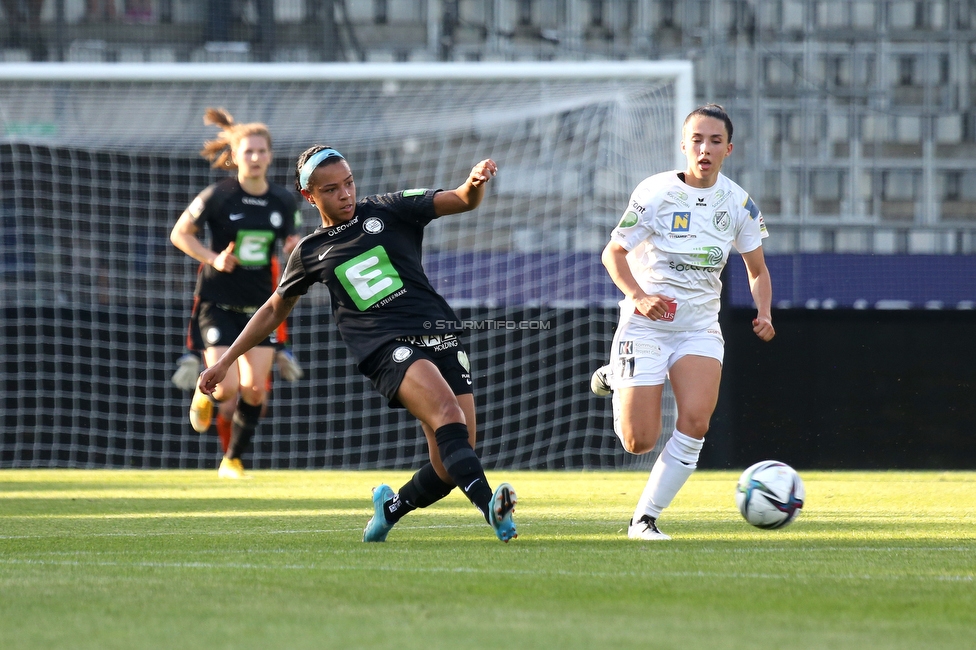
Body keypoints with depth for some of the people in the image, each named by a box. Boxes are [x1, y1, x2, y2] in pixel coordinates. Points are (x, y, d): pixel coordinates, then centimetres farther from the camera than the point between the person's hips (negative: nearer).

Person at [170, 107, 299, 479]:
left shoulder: (284, 201, 1)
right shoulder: (218, 197, -11)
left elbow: (289, 239, 17)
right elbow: (180, 234, -3)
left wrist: (294, 247, -8)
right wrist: (213, 258, -18)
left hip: (259, 305, 4)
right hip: (219, 304, -4)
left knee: (255, 390, -3)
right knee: (228, 388, -12)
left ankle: (233, 460, 15)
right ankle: (205, 393, 26)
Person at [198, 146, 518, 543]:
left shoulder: (387, 211, 12)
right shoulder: (311, 253, 14)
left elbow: (461, 201, 4)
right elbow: (274, 310, 29)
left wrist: (475, 182, -21)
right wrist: (226, 361, 29)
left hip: (441, 337, 2)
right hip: (388, 348, -2)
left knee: (450, 467, -7)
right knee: (448, 415, -31)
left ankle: (391, 508, 21)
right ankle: (490, 506, -48)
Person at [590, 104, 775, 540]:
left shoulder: (738, 203, 0)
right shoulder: (655, 193, -11)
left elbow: (757, 270, 11)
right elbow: (613, 252, -4)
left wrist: (764, 313, -8)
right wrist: (639, 296, -21)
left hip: (701, 327, 3)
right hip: (647, 324, -3)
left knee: (695, 423, -21)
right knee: (639, 442, -5)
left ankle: (645, 518, -6)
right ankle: (616, 380, 29)